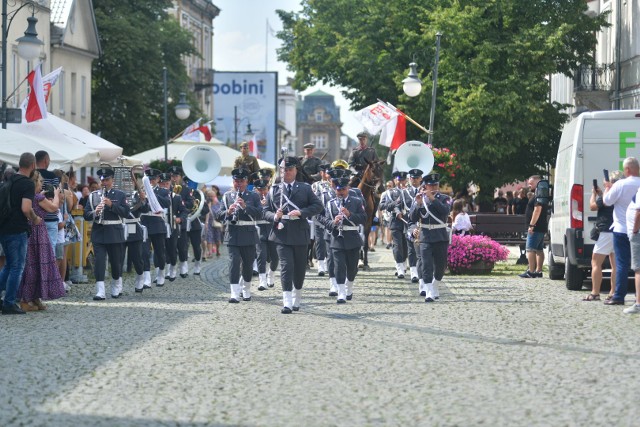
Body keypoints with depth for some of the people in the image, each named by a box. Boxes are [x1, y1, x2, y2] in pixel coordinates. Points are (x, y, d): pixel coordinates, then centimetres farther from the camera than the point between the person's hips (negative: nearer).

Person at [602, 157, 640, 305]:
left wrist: (607, 187, 14)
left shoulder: (621, 184, -13)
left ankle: (619, 297, -2)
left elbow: (607, 201, -4)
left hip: (622, 231, -4)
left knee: (622, 264, -2)